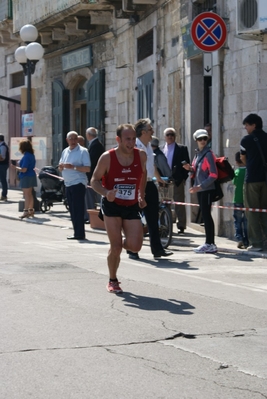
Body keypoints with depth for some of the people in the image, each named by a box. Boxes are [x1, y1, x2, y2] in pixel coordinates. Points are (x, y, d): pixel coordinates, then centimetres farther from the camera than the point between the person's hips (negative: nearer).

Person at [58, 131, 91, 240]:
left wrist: (73, 167, -22)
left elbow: (87, 168, -14)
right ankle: (77, 233, 15)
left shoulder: (83, 151, -6)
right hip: (68, 184, 7)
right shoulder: (65, 151, 15)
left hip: (78, 183, -7)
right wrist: (61, 167, -5)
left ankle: (79, 234, -6)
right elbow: (60, 167, 19)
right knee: (72, 210, 9)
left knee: (78, 210, -8)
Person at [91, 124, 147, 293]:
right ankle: (113, 281, 17)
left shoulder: (141, 156, -4)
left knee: (135, 246, -9)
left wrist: (141, 194, 14)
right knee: (116, 246, -5)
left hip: (132, 207, 3)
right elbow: (95, 180, -6)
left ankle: (120, 244, 29)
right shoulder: (107, 157, -13)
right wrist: (106, 192, -24)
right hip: (112, 205, -3)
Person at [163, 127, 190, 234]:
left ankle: (181, 226, 5)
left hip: (177, 180, -3)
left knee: (179, 203, 0)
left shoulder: (182, 149, 4)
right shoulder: (162, 149, 12)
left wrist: (184, 178, -7)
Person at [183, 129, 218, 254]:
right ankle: (209, 243, 14)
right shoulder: (197, 154, 13)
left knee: (206, 215, -9)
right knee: (205, 215, 10)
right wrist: (190, 168, 3)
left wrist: (201, 186, -20)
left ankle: (209, 244, -8)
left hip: (207, 189, -8)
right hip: (199, 189, 8)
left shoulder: (208, 154, -11)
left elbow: (213, 175, -15)